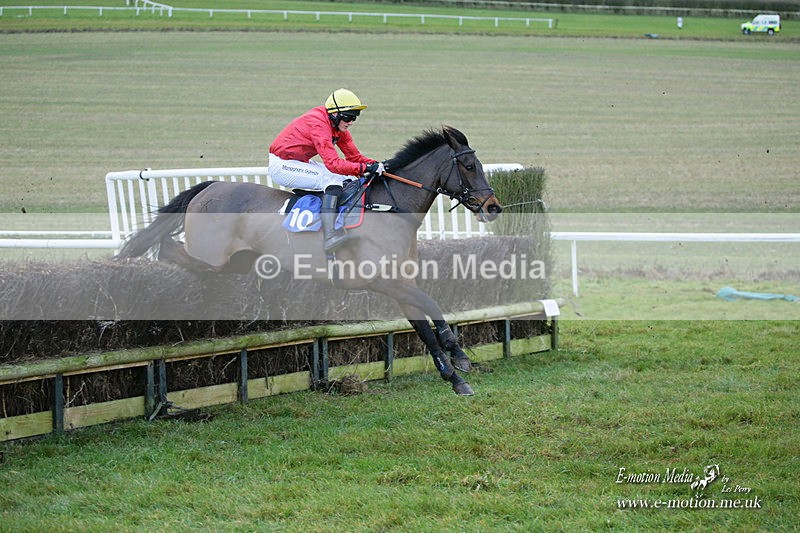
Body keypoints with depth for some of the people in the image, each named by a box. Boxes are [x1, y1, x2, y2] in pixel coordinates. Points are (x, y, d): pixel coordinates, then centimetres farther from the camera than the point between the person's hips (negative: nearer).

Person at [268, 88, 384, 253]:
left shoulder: (339, 127, 3)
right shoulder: (318, 124, -27)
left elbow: (354, 156, 4)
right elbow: (333, 163, -35)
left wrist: (376, 165, -14)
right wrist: (365, 168, -40)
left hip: (299, 163, 10)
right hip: (281, 166, -10)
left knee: (347, 179, 4)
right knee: (333, 179, -26)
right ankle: (330, 236, -37)